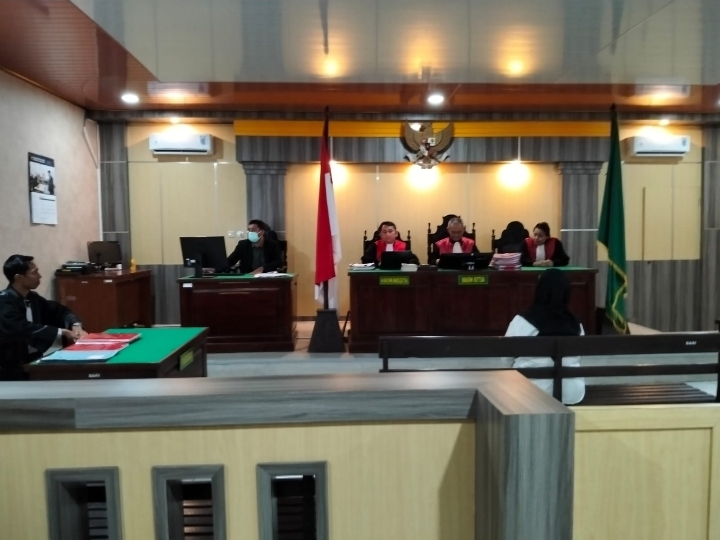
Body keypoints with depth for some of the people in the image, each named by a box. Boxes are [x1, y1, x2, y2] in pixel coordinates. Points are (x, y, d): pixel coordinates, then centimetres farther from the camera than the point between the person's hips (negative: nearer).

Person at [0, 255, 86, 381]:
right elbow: (24, 329, -27)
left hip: (33, 359, 7)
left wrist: (75, 325, -6)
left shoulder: (33, 297, 6)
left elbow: (58, 310, 14)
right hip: (11, 366, -7)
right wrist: (62, 332, -25)